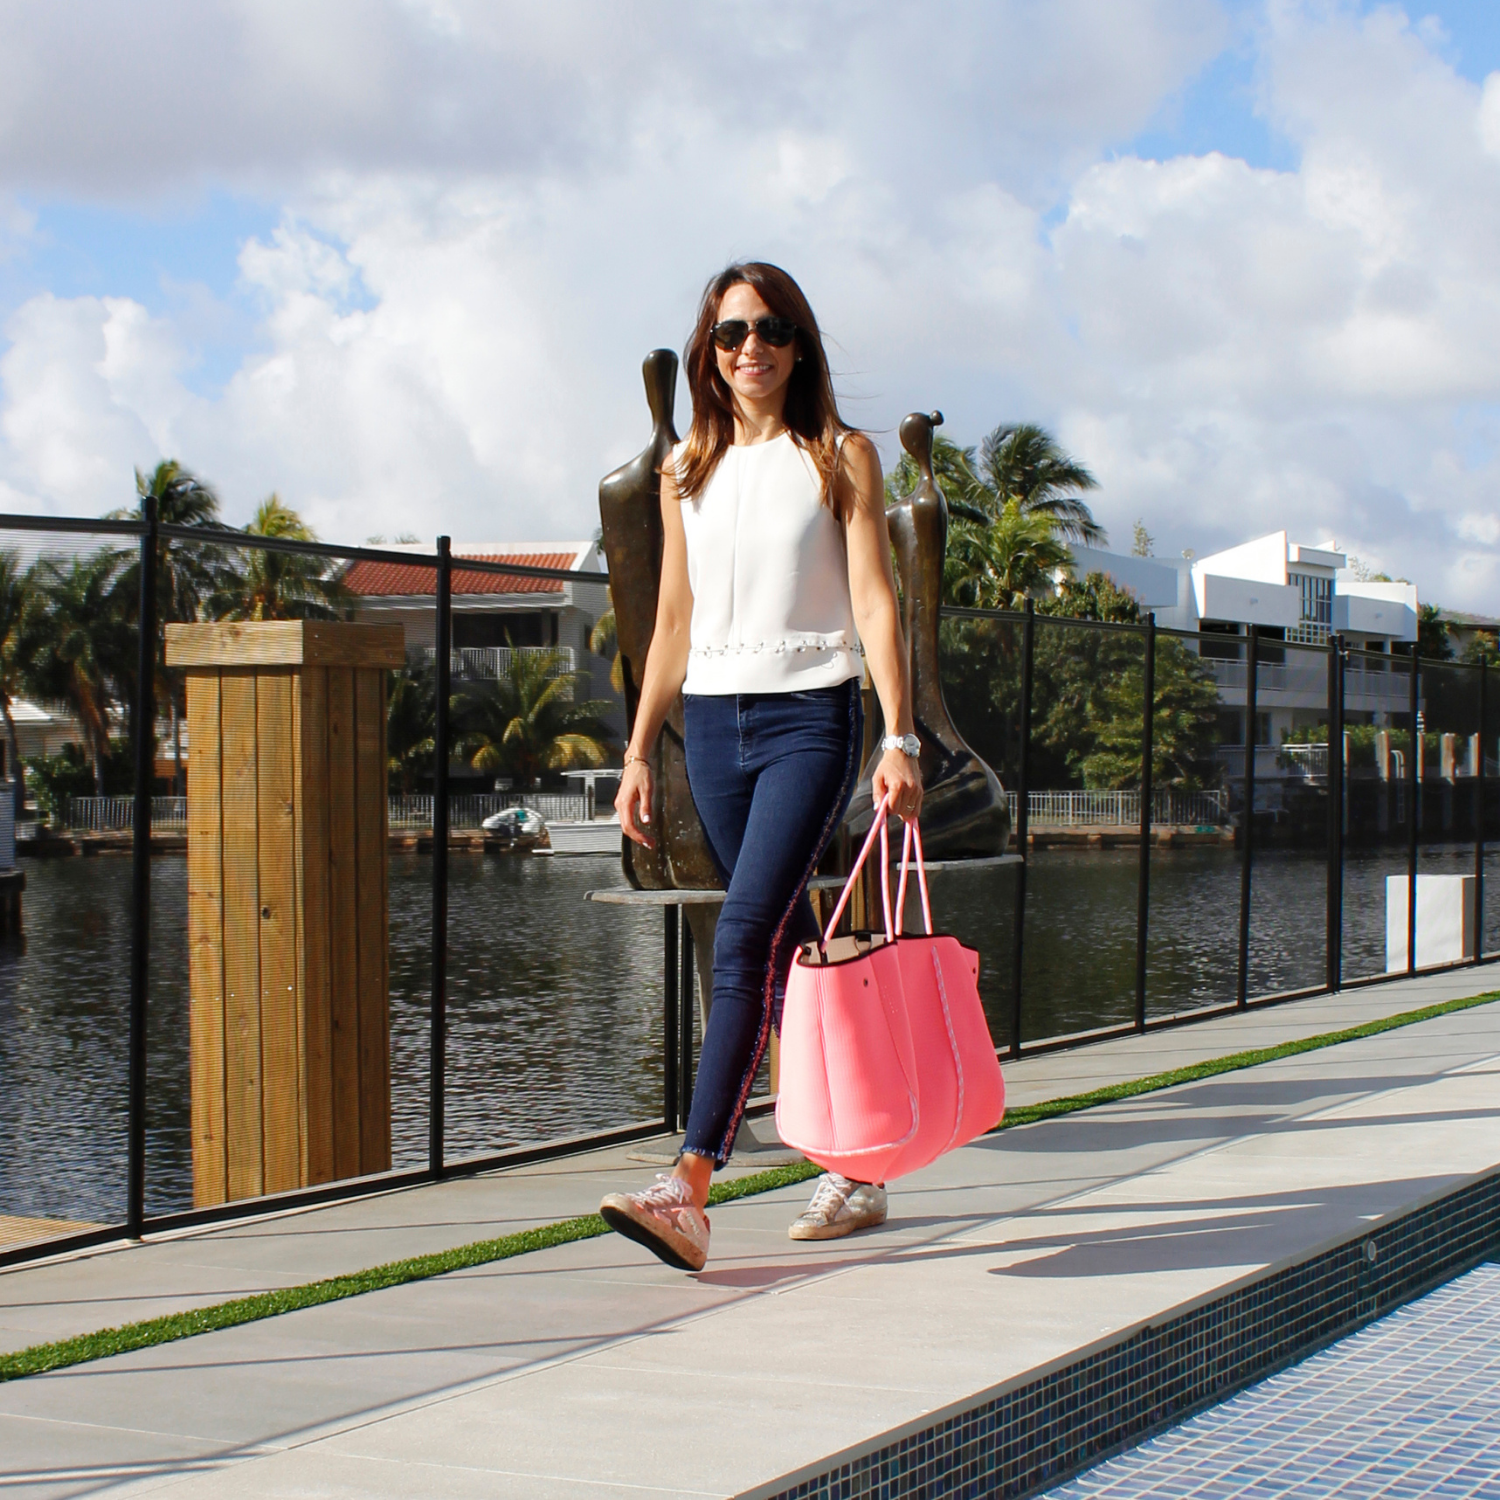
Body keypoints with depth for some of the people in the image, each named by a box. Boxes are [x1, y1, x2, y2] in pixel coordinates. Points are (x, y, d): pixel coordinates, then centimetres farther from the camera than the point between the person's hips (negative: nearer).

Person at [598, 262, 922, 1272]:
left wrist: (900, 741, -14)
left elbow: (876, 603, -5)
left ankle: (691, 1190, -23)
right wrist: (640, 752, 11)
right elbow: (674, 623, 16)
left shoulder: (841, 458, 1)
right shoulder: (687, 471, 13)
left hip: (811, 715, -5)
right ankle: (856, 1170, 20)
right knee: (791, 953, 9)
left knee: (747, 940, -17)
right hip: (713, 722, 5)